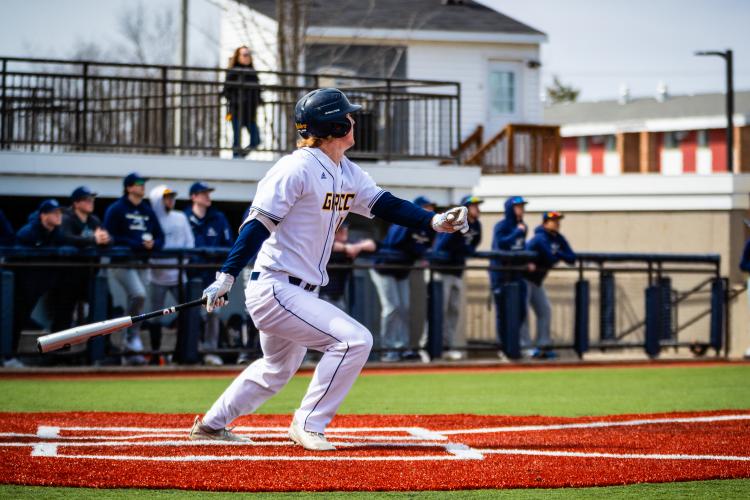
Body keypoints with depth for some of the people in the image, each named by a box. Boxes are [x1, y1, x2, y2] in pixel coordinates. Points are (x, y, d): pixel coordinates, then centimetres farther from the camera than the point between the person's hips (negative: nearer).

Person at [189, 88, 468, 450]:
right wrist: (227, 276, -25)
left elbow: (385, 205, 5)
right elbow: (259, 222, -20)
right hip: (274, 289, -10)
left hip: (298, 293, 10)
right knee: (354, 339, -18)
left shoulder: (347, 173, 10)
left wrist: (435, 221, -11)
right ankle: (308, 425, -8)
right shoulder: (298, 169, -17)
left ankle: (211, 424, 40)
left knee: (277, 371, 25)